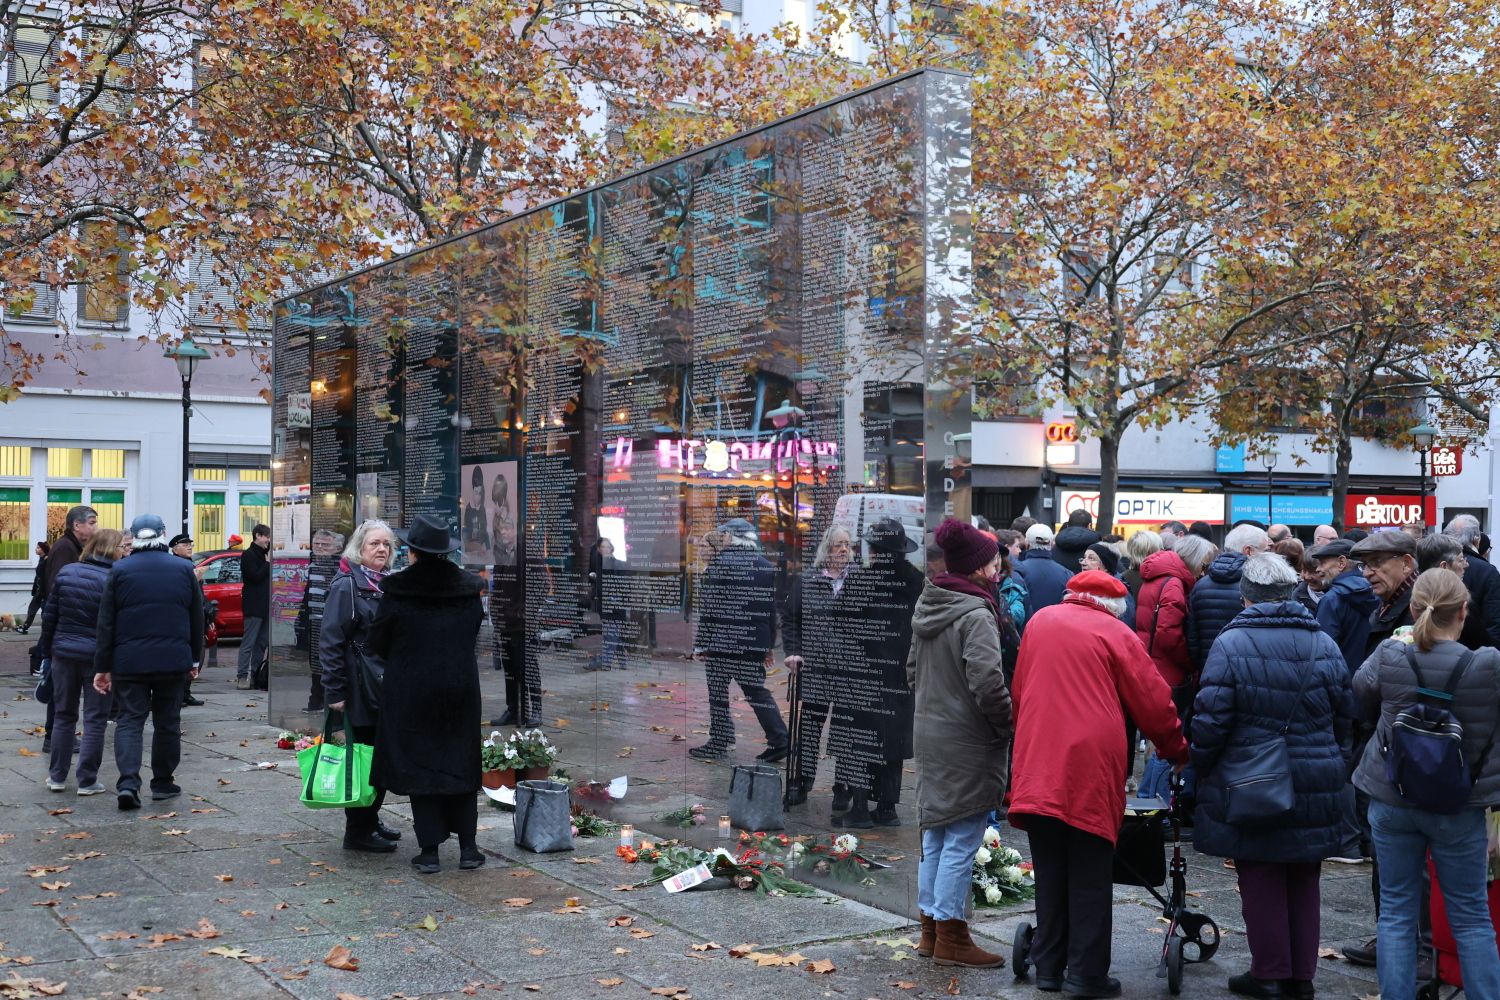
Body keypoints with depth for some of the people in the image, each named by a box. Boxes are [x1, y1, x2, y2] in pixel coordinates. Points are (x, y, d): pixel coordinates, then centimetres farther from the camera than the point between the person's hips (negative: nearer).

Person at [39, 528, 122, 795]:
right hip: (97, 656, -4)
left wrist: (47, 650, 15)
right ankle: (87, 781, 6)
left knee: (64, 716, 16)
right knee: (95, 720, 5)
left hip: (64, 653, 4)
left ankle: (57, 776, 20)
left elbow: (49, 616, 6)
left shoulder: (66, 573, 2)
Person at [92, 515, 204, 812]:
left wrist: (102, 667, 3)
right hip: (173, 661, 1)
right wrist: (194, 659, 17)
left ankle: (128, 782, -13)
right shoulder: (184, 569, 3)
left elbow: (105, 624, -1)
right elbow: (197, 619, 8)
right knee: (167, 722, 12)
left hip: (129, 661, -1)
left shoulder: (120, 571, -1)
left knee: (129, 721, 3)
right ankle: (163, 783, 19)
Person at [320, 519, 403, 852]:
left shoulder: (388, 585, 14)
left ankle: (370, 821, 27)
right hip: (360, 691, -8)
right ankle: (358, 831, 8)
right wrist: (335, 692, -18)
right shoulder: (347, 585, -10)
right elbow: (330, 641, -15)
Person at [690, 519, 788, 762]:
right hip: (755, 643, 6)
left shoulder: (720, 564, -12)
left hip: (723, 642, -6)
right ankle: (779, 740, 3)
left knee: (718, 692, 6)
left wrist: (702, 642, -6)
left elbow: (708, 606, -12)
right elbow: (771, 608, 12)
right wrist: (769, 645, 18)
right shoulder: (765, 566, 7)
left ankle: (718, 743, 10)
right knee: (757, 691, 11)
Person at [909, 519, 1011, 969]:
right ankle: (951, 937, 7)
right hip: (968, 744, -9)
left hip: (931, 734, 9)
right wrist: (1007, 727, -11)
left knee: (935, 834, 16)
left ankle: (930, 928, 25)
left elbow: (913, 669, 20)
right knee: (962, 840, 0)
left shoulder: (928, 607, 10)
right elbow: (987, 683, -25)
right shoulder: (976, 615, -18)